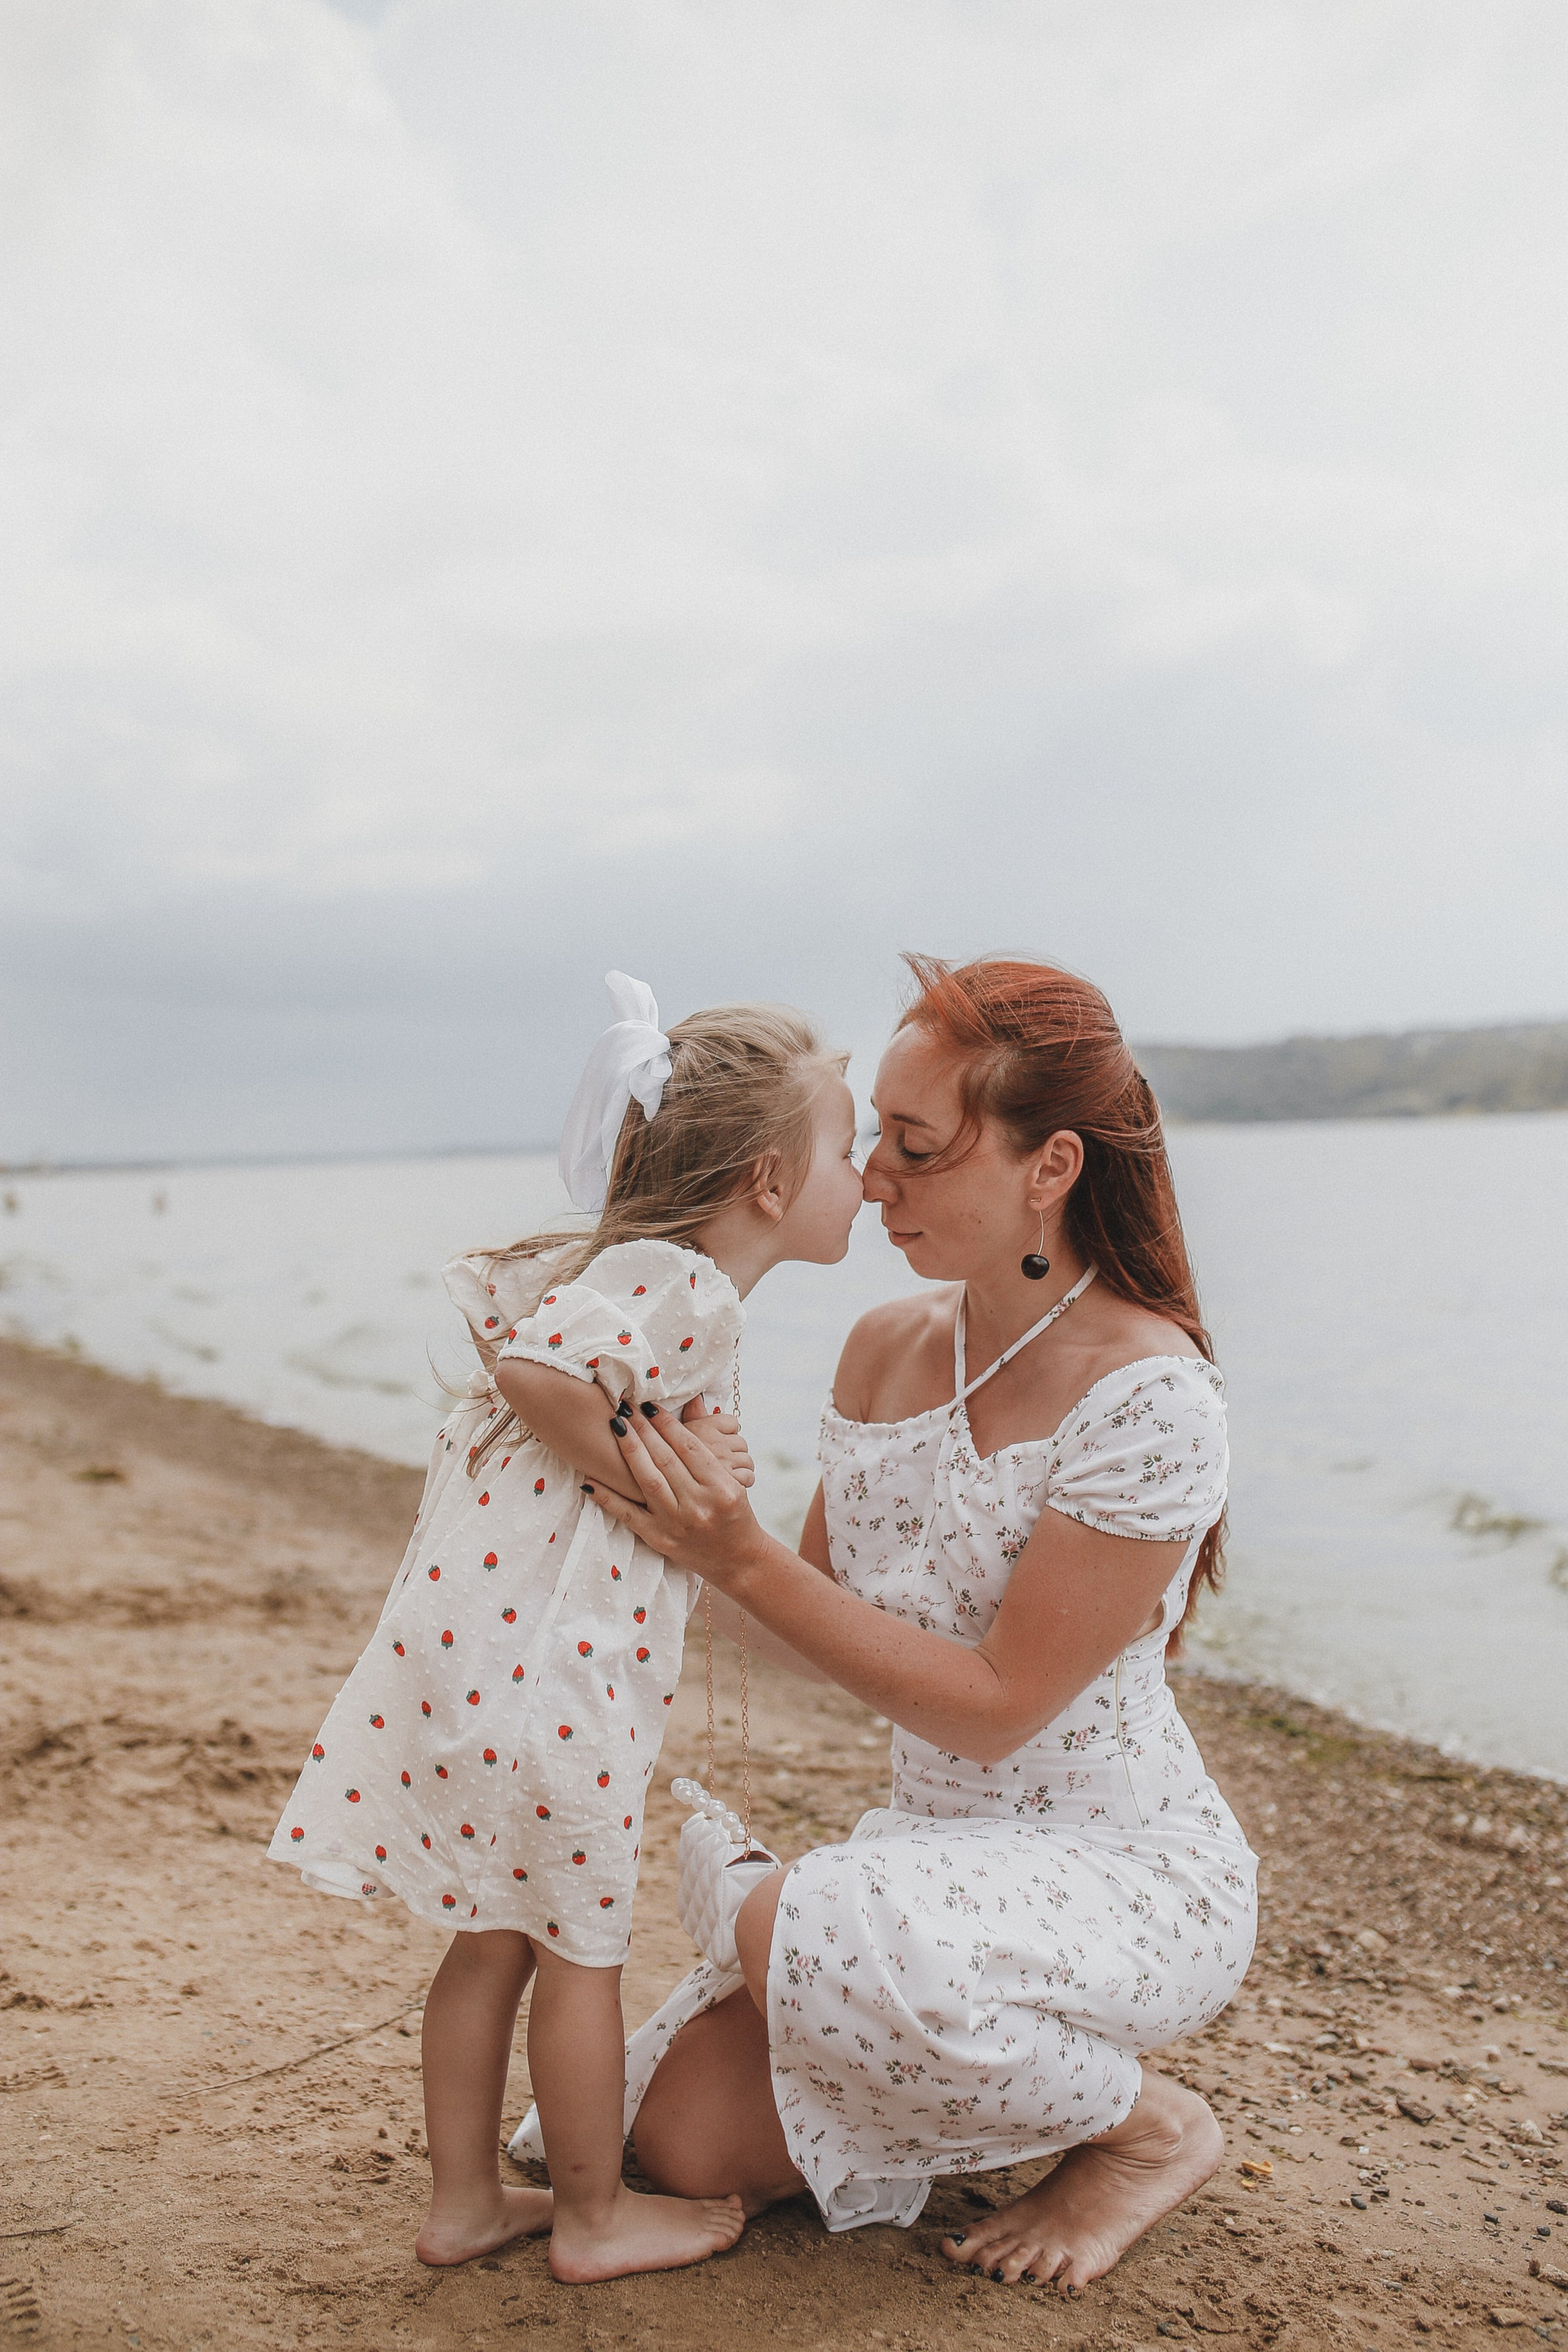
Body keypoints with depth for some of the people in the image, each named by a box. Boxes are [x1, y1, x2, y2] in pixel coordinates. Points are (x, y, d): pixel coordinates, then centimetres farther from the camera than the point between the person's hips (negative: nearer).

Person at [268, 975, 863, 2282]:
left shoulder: (644, 1274, 14)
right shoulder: (677, 1281, -16)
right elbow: (536, 1373, -28)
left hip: (466, 1637, 10)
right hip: (547, 1668, -10)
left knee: (496, 1935, 20)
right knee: (581, 1945, 8)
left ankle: (463, 2201, 33)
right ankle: (595, 2218, 27)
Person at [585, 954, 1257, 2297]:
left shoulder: (1150, 1399, -25)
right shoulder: (886, 1349, -2)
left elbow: (996, 1706, -23)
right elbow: (826, 1617, 6)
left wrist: (743, 1562, -29)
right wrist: (693, 1525, -11)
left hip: (1134, 1876, -6)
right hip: (942, 1849, 7)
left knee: (800, 1927, -32)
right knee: (687, 2143, -3)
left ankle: (1149, 2124, -3)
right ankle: (1021, 2067, 22)